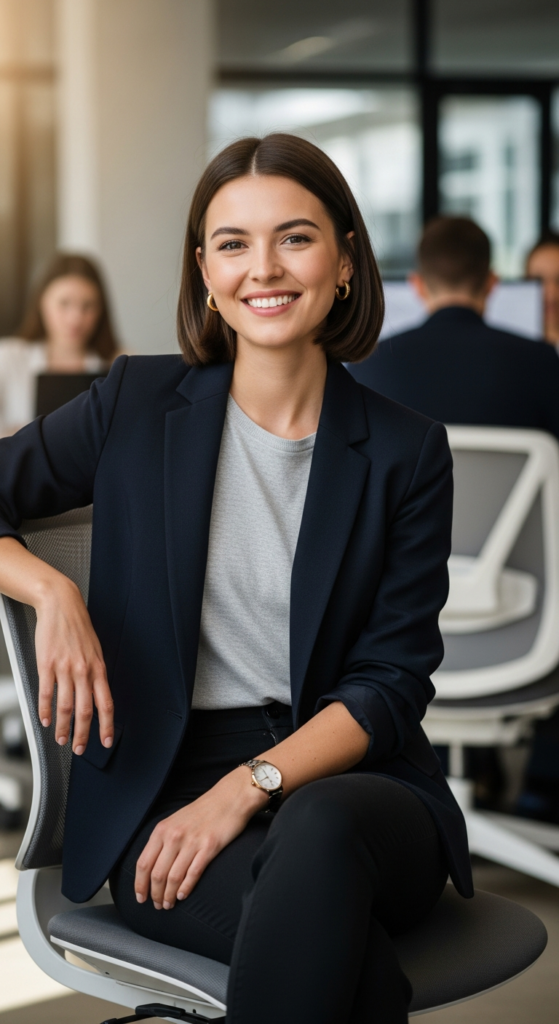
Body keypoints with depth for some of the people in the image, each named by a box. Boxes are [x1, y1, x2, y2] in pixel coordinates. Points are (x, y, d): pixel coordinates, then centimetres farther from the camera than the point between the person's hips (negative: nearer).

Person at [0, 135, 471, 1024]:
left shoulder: (405, 452, 5)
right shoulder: (140, 405, 7)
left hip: (354, 788, 2)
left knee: (319, 831, -38)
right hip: (167, 793, -1)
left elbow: (393, 684, 2)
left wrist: (251, 785, -13)